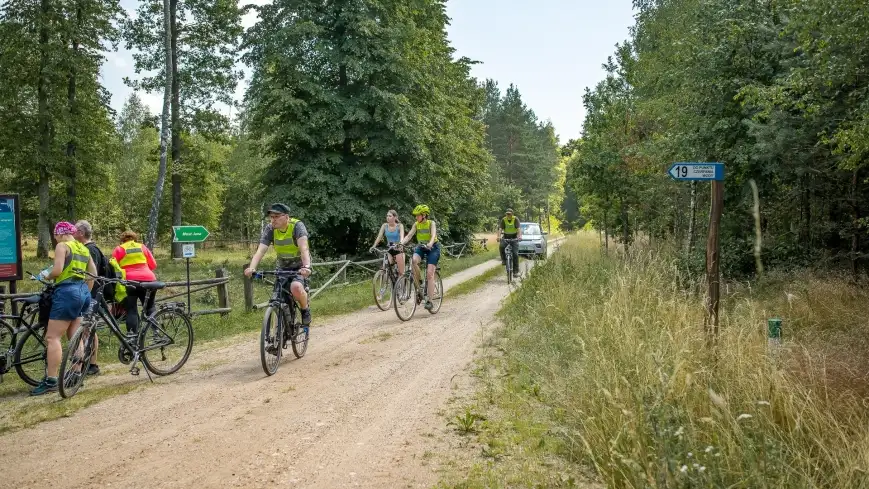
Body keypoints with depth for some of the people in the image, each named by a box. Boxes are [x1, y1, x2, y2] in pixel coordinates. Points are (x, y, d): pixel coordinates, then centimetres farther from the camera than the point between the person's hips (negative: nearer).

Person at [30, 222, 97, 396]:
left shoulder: (62, 246, -6)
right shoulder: (84, 249, 18)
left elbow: (57, 269, -18)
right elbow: (93, 274, 19)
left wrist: (45, 276, 1)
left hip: (67, 292, -9)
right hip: (82, 291, 9)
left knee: (52, 337, -8)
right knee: (74, 336, 14)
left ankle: (50, 381, -12)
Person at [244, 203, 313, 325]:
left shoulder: (297, 225, -23)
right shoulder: (270, 229, -14)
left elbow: (303, 248, -37)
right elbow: (260, 250, -26)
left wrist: (306, 266, -55)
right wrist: (251, 268, -44)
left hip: (300, 266, -4)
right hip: (282, 267, 4)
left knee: (296, 288, -31)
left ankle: (305, 310, -3)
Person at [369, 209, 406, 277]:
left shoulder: (399, 226, -11)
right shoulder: (385, 225, -3)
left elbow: (402, 236, -25)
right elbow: (379, 236, -8)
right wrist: (374, 246, -23)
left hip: (398, 249, -3)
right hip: (389, 249, 3)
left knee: (401, 273, -5)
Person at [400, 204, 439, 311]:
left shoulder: (431, 223, -13)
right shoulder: (416, 224, -1)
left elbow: (433, 235, -28)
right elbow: (409, 235, -10)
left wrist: (430, 244, -49)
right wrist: (400, 243, -28)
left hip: (432, 248, -4)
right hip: (421, 247, 4)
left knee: (429, 274, -13)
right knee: (414, 260, -31)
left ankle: (429, 301, -9)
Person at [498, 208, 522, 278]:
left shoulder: (515, 219, -12)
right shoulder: (503, 220, -8)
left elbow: (519, 228, -24)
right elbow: (500, 229, -19)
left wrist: (520, 236, -42)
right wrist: (499, 236, -37)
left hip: (514, 237, -1)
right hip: (506, 237, 1)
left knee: (515, 254, -10)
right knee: (501, 246, -31)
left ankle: (516, 271, -5)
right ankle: (504, 260, -8)